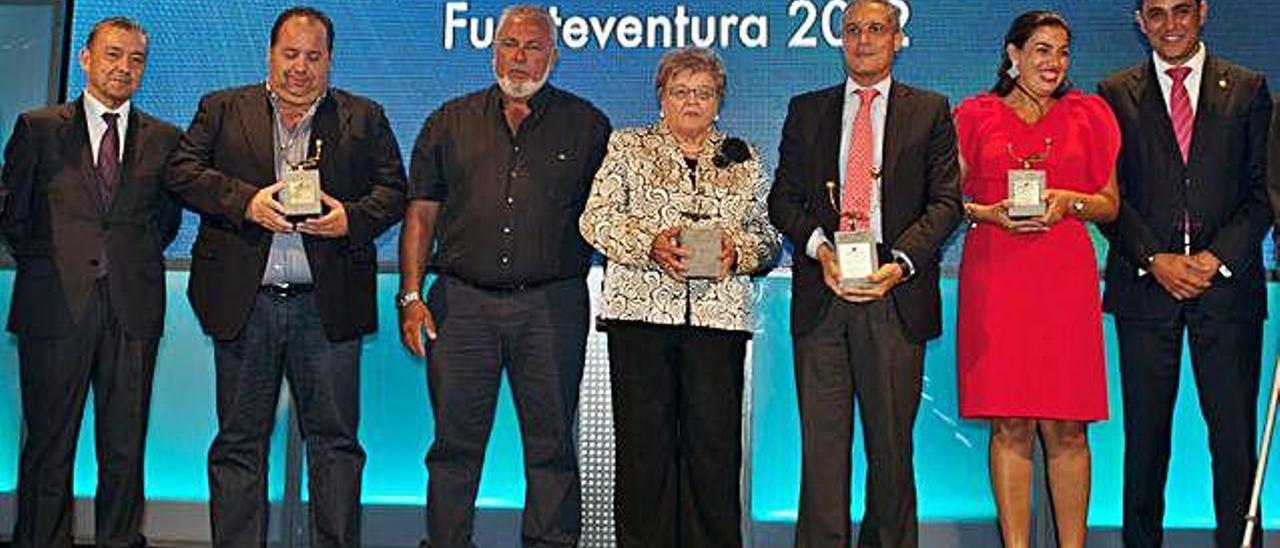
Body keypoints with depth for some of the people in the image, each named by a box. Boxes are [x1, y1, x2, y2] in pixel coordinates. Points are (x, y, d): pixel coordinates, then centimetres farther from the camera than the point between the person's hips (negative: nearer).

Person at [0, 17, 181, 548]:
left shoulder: (163, 139, 10)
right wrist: (44, 264, 6)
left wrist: (134, 261, 9)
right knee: (48, 446, 4)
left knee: (125, 448, 7)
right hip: (57, 305, -1)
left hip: (133, 309, 2)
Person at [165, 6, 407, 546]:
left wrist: (351, 219, -12)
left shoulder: (364, 118, 11)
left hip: (327, 304, 0)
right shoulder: (222, 109, 12)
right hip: (243, 300, 1)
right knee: (239, 440, 7)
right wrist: (245, 201, -13)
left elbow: (394, 191, 7)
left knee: (335, 438, 2)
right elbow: (183, 171, 2)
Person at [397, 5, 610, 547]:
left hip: (552, 305, -1)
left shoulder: (586, 126, 9)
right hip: (462, 300, 1)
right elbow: (420, 214, 11)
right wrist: (411, 297, 2)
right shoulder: (451, 122, 13)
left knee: (551, 444, 3)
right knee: (455, 441, 5)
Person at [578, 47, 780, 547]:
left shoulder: (743, 159, 18)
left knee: (715, 441, -2)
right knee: (644, 439, -1)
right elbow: (597, 218, 1)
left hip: (719, 313, 1)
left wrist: (738, 250, -8)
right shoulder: (628, 147, 13)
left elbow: (768, 237, 15)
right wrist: (650, 243, -15)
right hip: (641, 310, -1)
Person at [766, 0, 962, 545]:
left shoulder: (929, 111, 10)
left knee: (892, 442, 5)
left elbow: (946, 201, 2)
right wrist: (820, 249, -9)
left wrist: (901, 262, -12)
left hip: (895, 294, -1)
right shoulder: (807, 110, 15)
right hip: (821, 295, 1)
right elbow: (783, 198, 9)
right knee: (822, 440, 0)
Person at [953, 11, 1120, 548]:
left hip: (1065, 281, 1)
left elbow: (1110, 203, 13)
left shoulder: (1087, 115, 13)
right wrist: (990, 213, -8)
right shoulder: (976, 116, 10)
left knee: (1066, 426, -1)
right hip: (994, 278, -1)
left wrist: (1069, 201, -6)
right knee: (1009, 424, -1)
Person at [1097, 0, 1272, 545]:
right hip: (1145, 287, 0)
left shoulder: (1248, 89, 10)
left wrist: (1217, 257, -8)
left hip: (1228, 284, 0)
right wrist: (1155, 260, -9)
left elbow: (1263, 189, 5)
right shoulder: (1116, 94, 9)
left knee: (1235, 434, -1)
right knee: (1145, 434, 4)